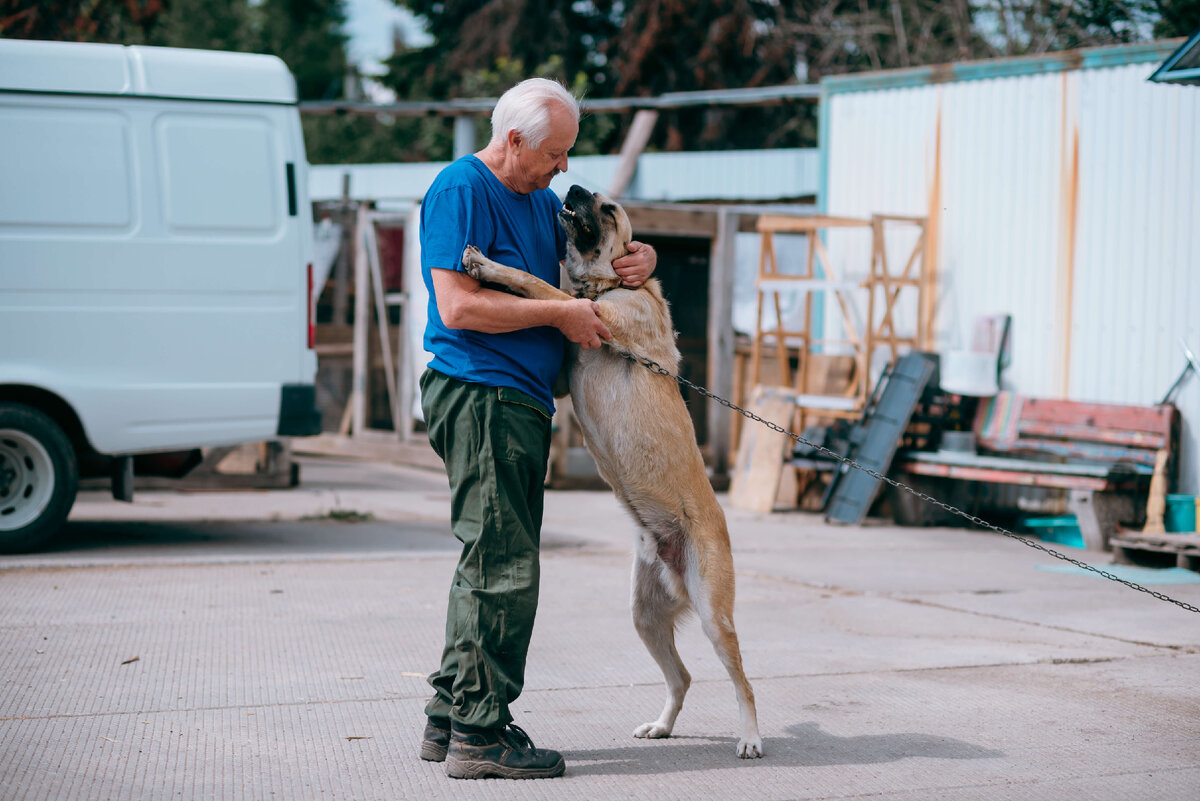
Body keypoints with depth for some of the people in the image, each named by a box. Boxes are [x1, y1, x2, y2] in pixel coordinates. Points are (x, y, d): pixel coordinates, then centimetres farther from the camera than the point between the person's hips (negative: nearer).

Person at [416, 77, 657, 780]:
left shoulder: (539, 201, 18)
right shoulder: (461, 190, -10)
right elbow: (459, 307, -19)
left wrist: (640, 259, 8)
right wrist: (561, 313, -14)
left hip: (521, 402, 10)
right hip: (482, 396, -10)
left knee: (490, 564, 13)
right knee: (503, 568, -10)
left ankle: (450, 718, 20)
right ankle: (479, 734, -6)